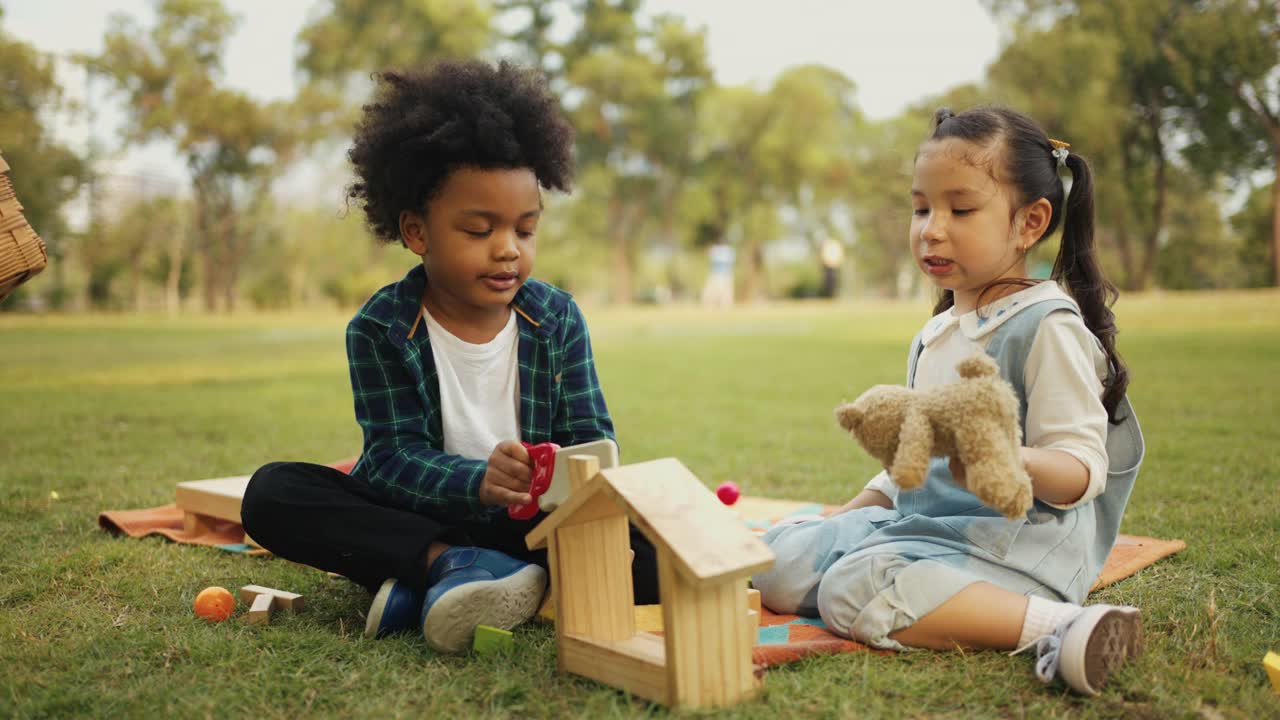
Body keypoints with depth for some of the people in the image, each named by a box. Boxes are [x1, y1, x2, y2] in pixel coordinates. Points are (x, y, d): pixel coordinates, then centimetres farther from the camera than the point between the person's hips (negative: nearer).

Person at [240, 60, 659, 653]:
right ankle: (451, 565, -31)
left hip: (533, 525, 2)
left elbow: (592, 432, -5)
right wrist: (478, 483, -40)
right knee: (272, 492, -22)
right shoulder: (380, 329, -10)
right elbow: (396, 456, -18)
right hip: (417, 519, -1)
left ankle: (420, 589, -29)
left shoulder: (558, 317, -2)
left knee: (659, 554, -26)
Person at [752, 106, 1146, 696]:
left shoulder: (1047, 326, -11)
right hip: (919, 521, 9)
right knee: (777, 559, -1)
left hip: (1015, 538, -9)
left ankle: (1057, 625, -30)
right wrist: (852, 511, 17)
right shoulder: (936, 332, 16)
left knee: (854, 587, -31)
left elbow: (1082, 468, -18)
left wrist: (1011, 462, -39)